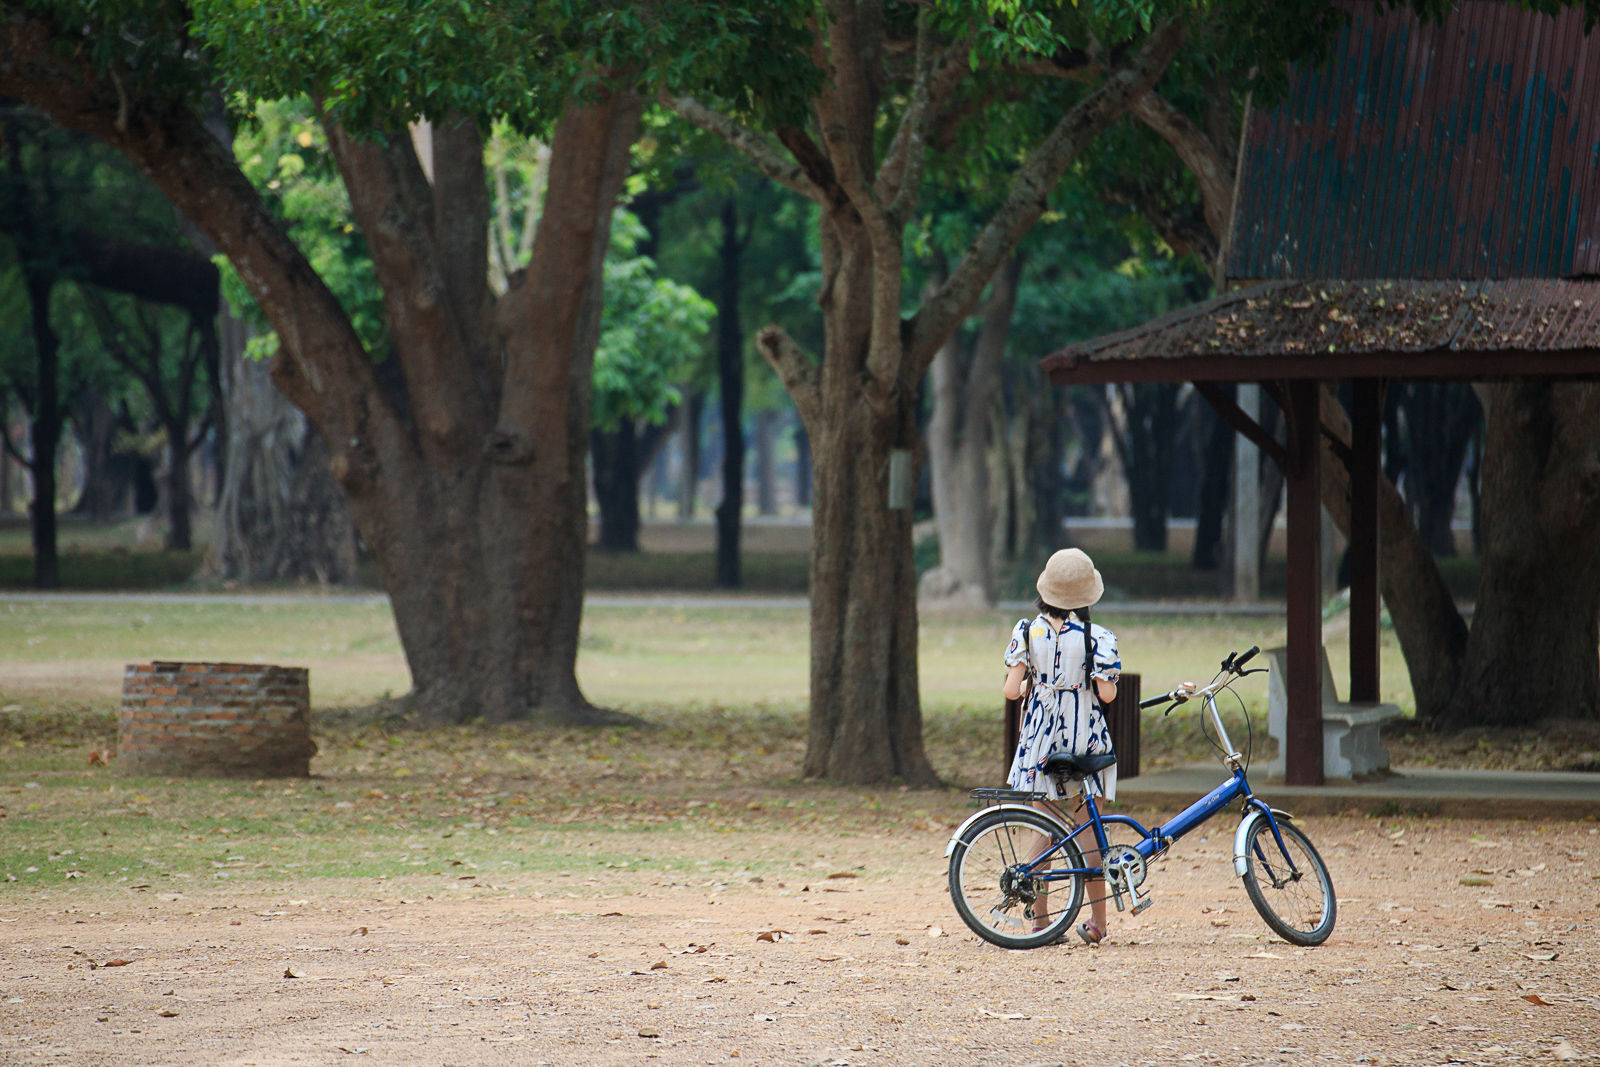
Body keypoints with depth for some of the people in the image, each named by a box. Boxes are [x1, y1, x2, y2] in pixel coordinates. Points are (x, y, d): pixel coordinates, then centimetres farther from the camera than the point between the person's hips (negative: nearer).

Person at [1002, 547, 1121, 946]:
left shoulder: (1027, 632, -4)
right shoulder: (1097, 638, -10)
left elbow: (1011, 690, -9)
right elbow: (1106, 694, -15)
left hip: (1040, 735, 2)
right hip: (1085, 736, -2)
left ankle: (1040, 920, 10)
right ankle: (1097, 920, 9)